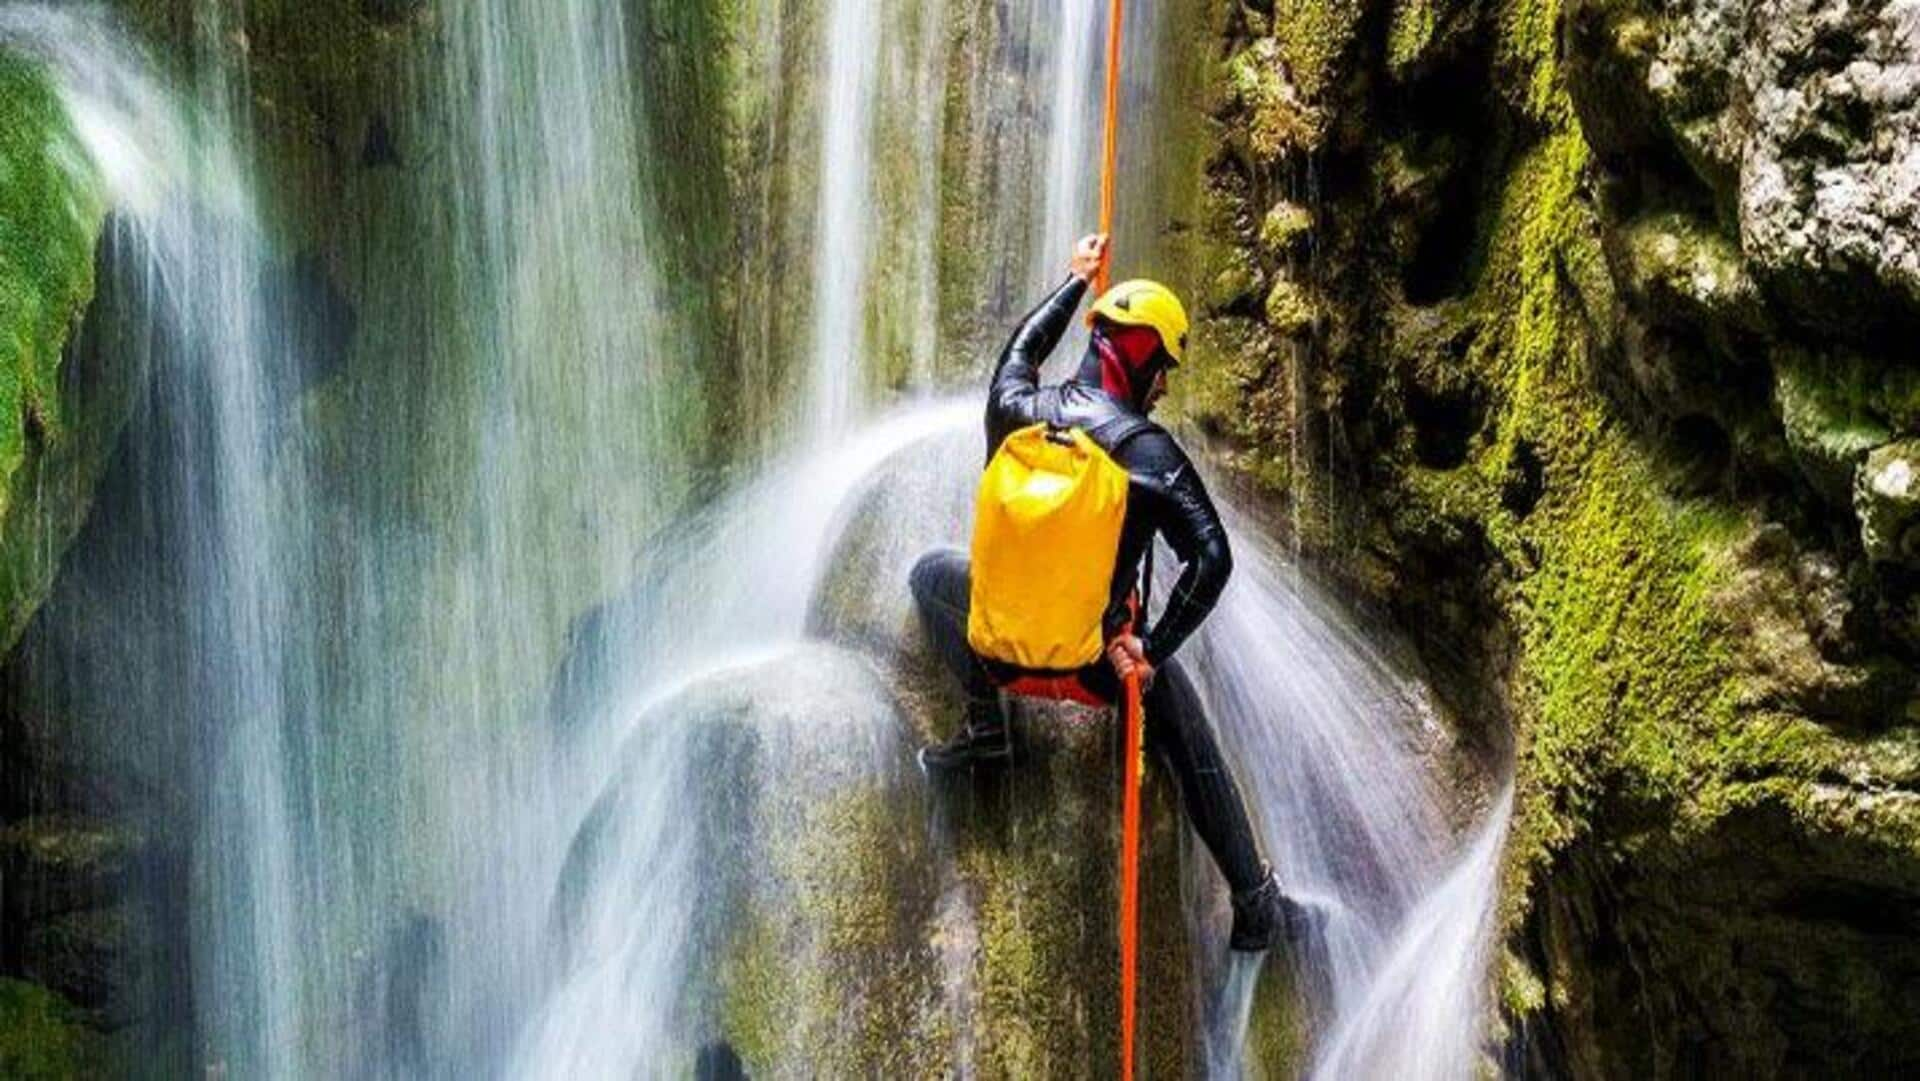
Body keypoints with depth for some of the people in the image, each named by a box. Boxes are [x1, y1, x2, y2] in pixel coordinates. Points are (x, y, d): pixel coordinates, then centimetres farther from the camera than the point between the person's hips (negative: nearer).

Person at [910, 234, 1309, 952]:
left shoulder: (1015, 408, -3)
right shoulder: (1147, 448, -15)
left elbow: (1019, 354, 23)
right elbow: (1212, 557, -22)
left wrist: (1078, 280, 36)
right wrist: (1155, 648, -12)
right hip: (1100, 659, -2)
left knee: (933, 572, 32)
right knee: (1196, 759, 21)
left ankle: (984, 725, 22)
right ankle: (1258, 908, 27)